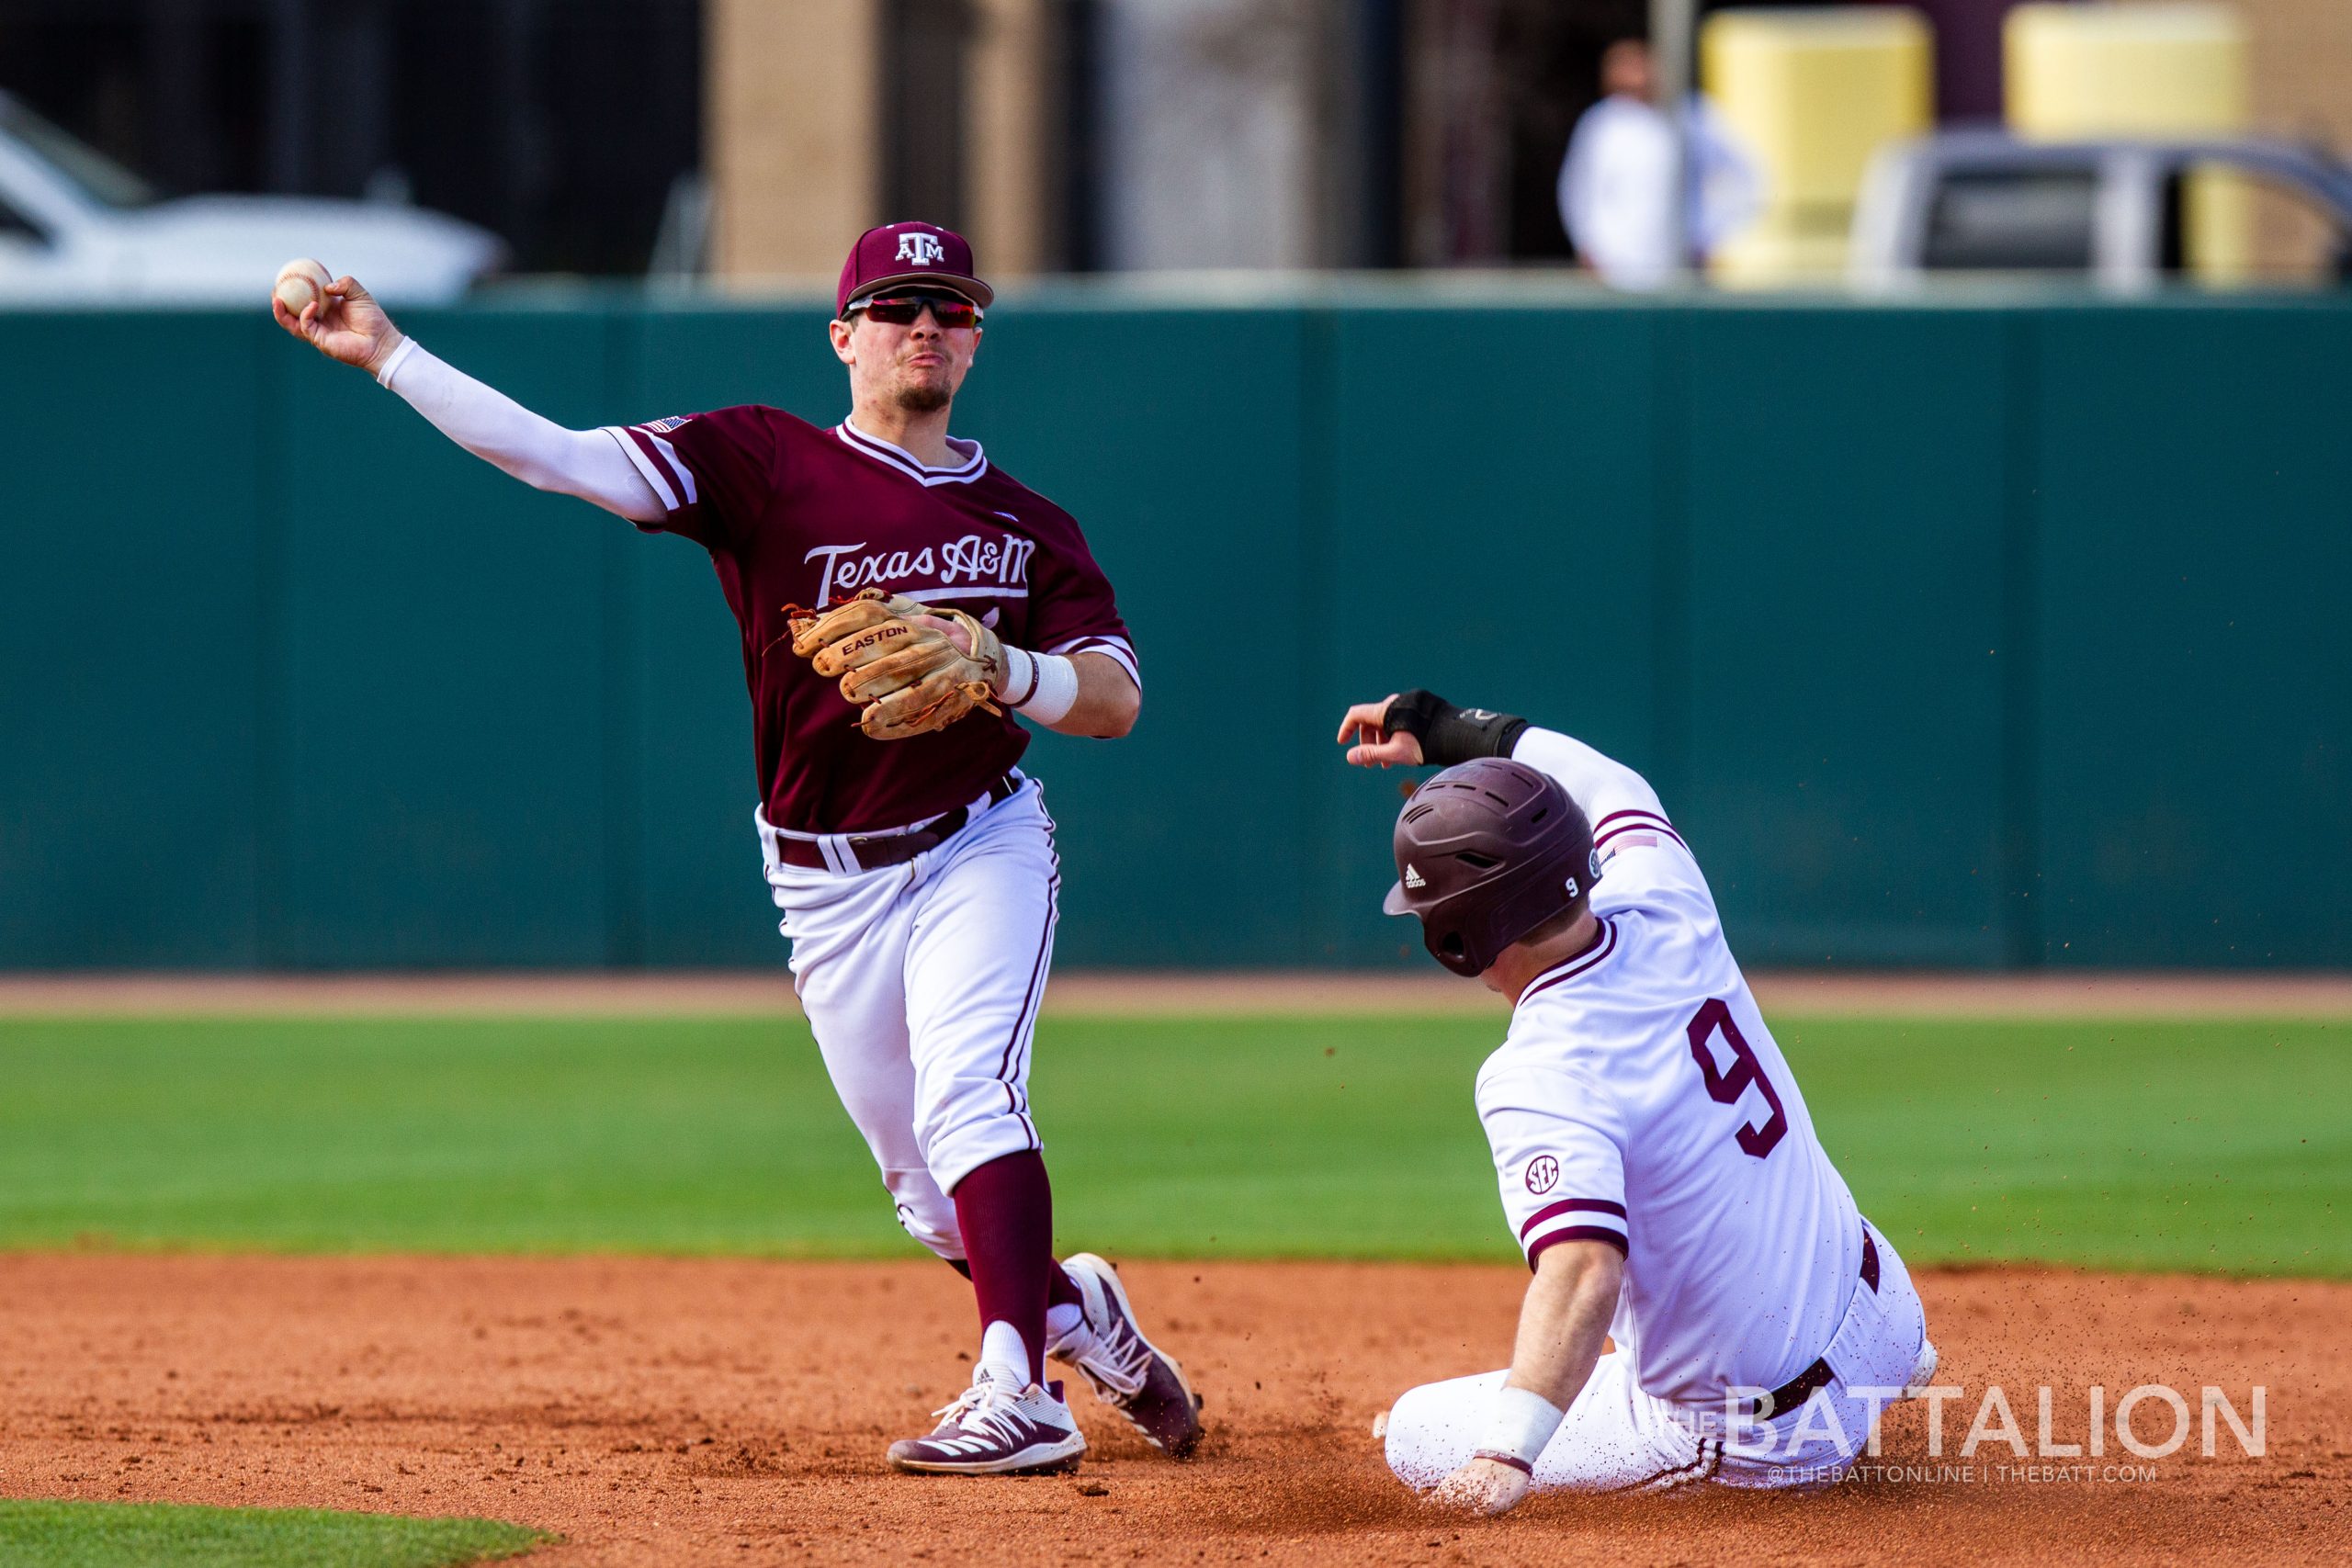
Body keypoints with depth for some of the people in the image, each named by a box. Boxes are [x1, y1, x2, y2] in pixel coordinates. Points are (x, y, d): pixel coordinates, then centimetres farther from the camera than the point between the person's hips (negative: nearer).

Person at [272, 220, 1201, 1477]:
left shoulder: (1027, 524, 4)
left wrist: (993, 666, -23)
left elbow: (1117, 700, -3)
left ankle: (1021, 1395, -31)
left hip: (980, 848, -1)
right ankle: (1078, 1310, 35)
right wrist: (385, 355, -19)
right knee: (926, 1190, 7)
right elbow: (557, 457, -11)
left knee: (967, 1097, -24)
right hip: (828, 887, 1)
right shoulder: (767, 463, -2)